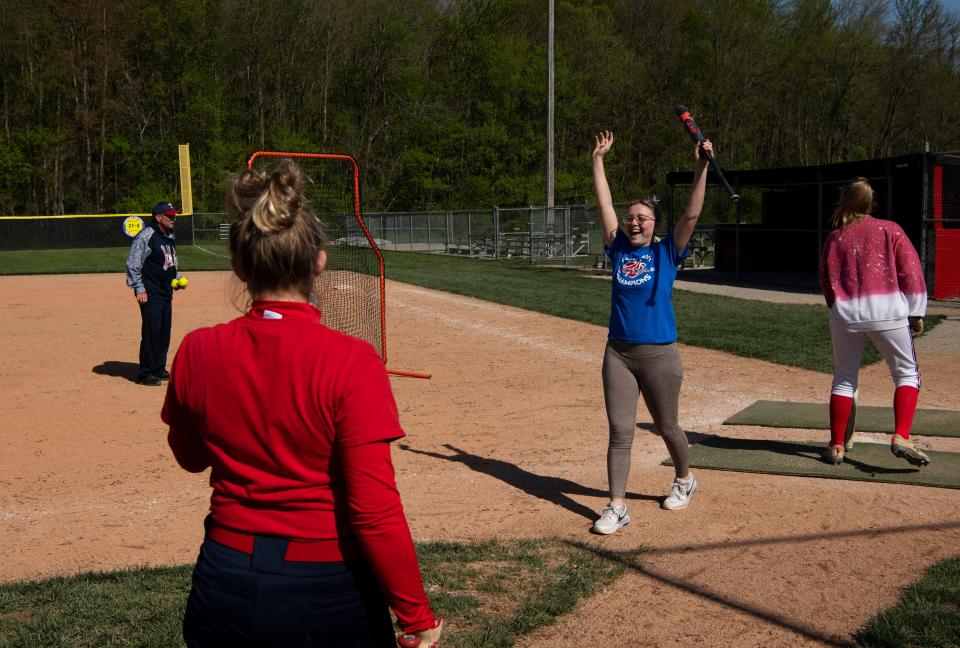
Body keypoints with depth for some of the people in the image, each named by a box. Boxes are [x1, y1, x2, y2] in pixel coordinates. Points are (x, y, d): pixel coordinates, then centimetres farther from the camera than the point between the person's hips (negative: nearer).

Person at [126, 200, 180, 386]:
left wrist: (176, 279, 11)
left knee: (164, 332, 12)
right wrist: (139, 289, -17)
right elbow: (133, 265, -14)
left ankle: (159, 368, 23)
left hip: (166, 293, 9)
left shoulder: (169, 236, 14)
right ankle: (145, 373, 1)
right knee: (151, 332, -8)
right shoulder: (145, 236, -13)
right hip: (150, 294, -9)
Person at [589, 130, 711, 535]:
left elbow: (691, 214, -11)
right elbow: (604, 205, 8)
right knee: (619, 432, -1)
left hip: (660, 355, -2)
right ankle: (617, 507, 2)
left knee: (667, 427, 13)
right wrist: (598, 159, 8)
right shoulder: (618, 249, 7)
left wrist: (702, 168, -19)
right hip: (618, 353, 2)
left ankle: (684, 480, 39)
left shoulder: (667, 253, 0)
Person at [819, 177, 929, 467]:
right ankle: (901, 437, -9)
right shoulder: (890, 229, 6)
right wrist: (916, 313, 3)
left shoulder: (833, 238, 11)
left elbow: (827, 283, 11)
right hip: (888, 311, -2)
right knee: (907, 373, 8)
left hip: (845, 314, 2)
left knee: (844, 379, 13)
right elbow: (911, 272, 0)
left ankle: (837, 446, 14)